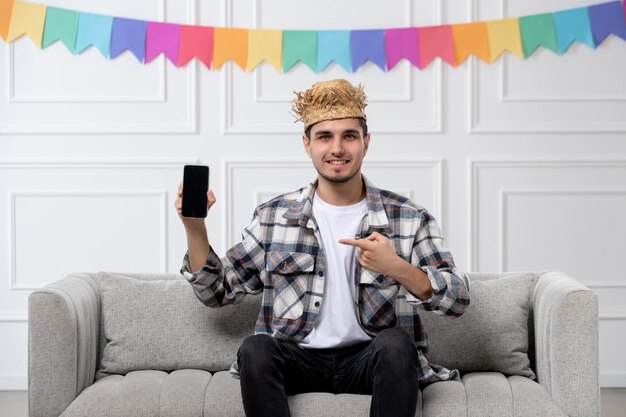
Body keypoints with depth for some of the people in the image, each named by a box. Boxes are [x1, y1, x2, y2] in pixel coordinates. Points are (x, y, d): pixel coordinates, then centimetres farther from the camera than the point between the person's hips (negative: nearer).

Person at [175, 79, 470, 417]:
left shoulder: (410, 218, 3)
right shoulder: (273, 216, 7)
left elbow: (459, 299, -4)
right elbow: (218, 291, 10)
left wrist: (397, 268, -21)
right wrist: (194, 228, -5)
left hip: (369, 360, 0)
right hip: (299, 360, 1)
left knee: (395, 343, -33)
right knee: (255, 348, -30)